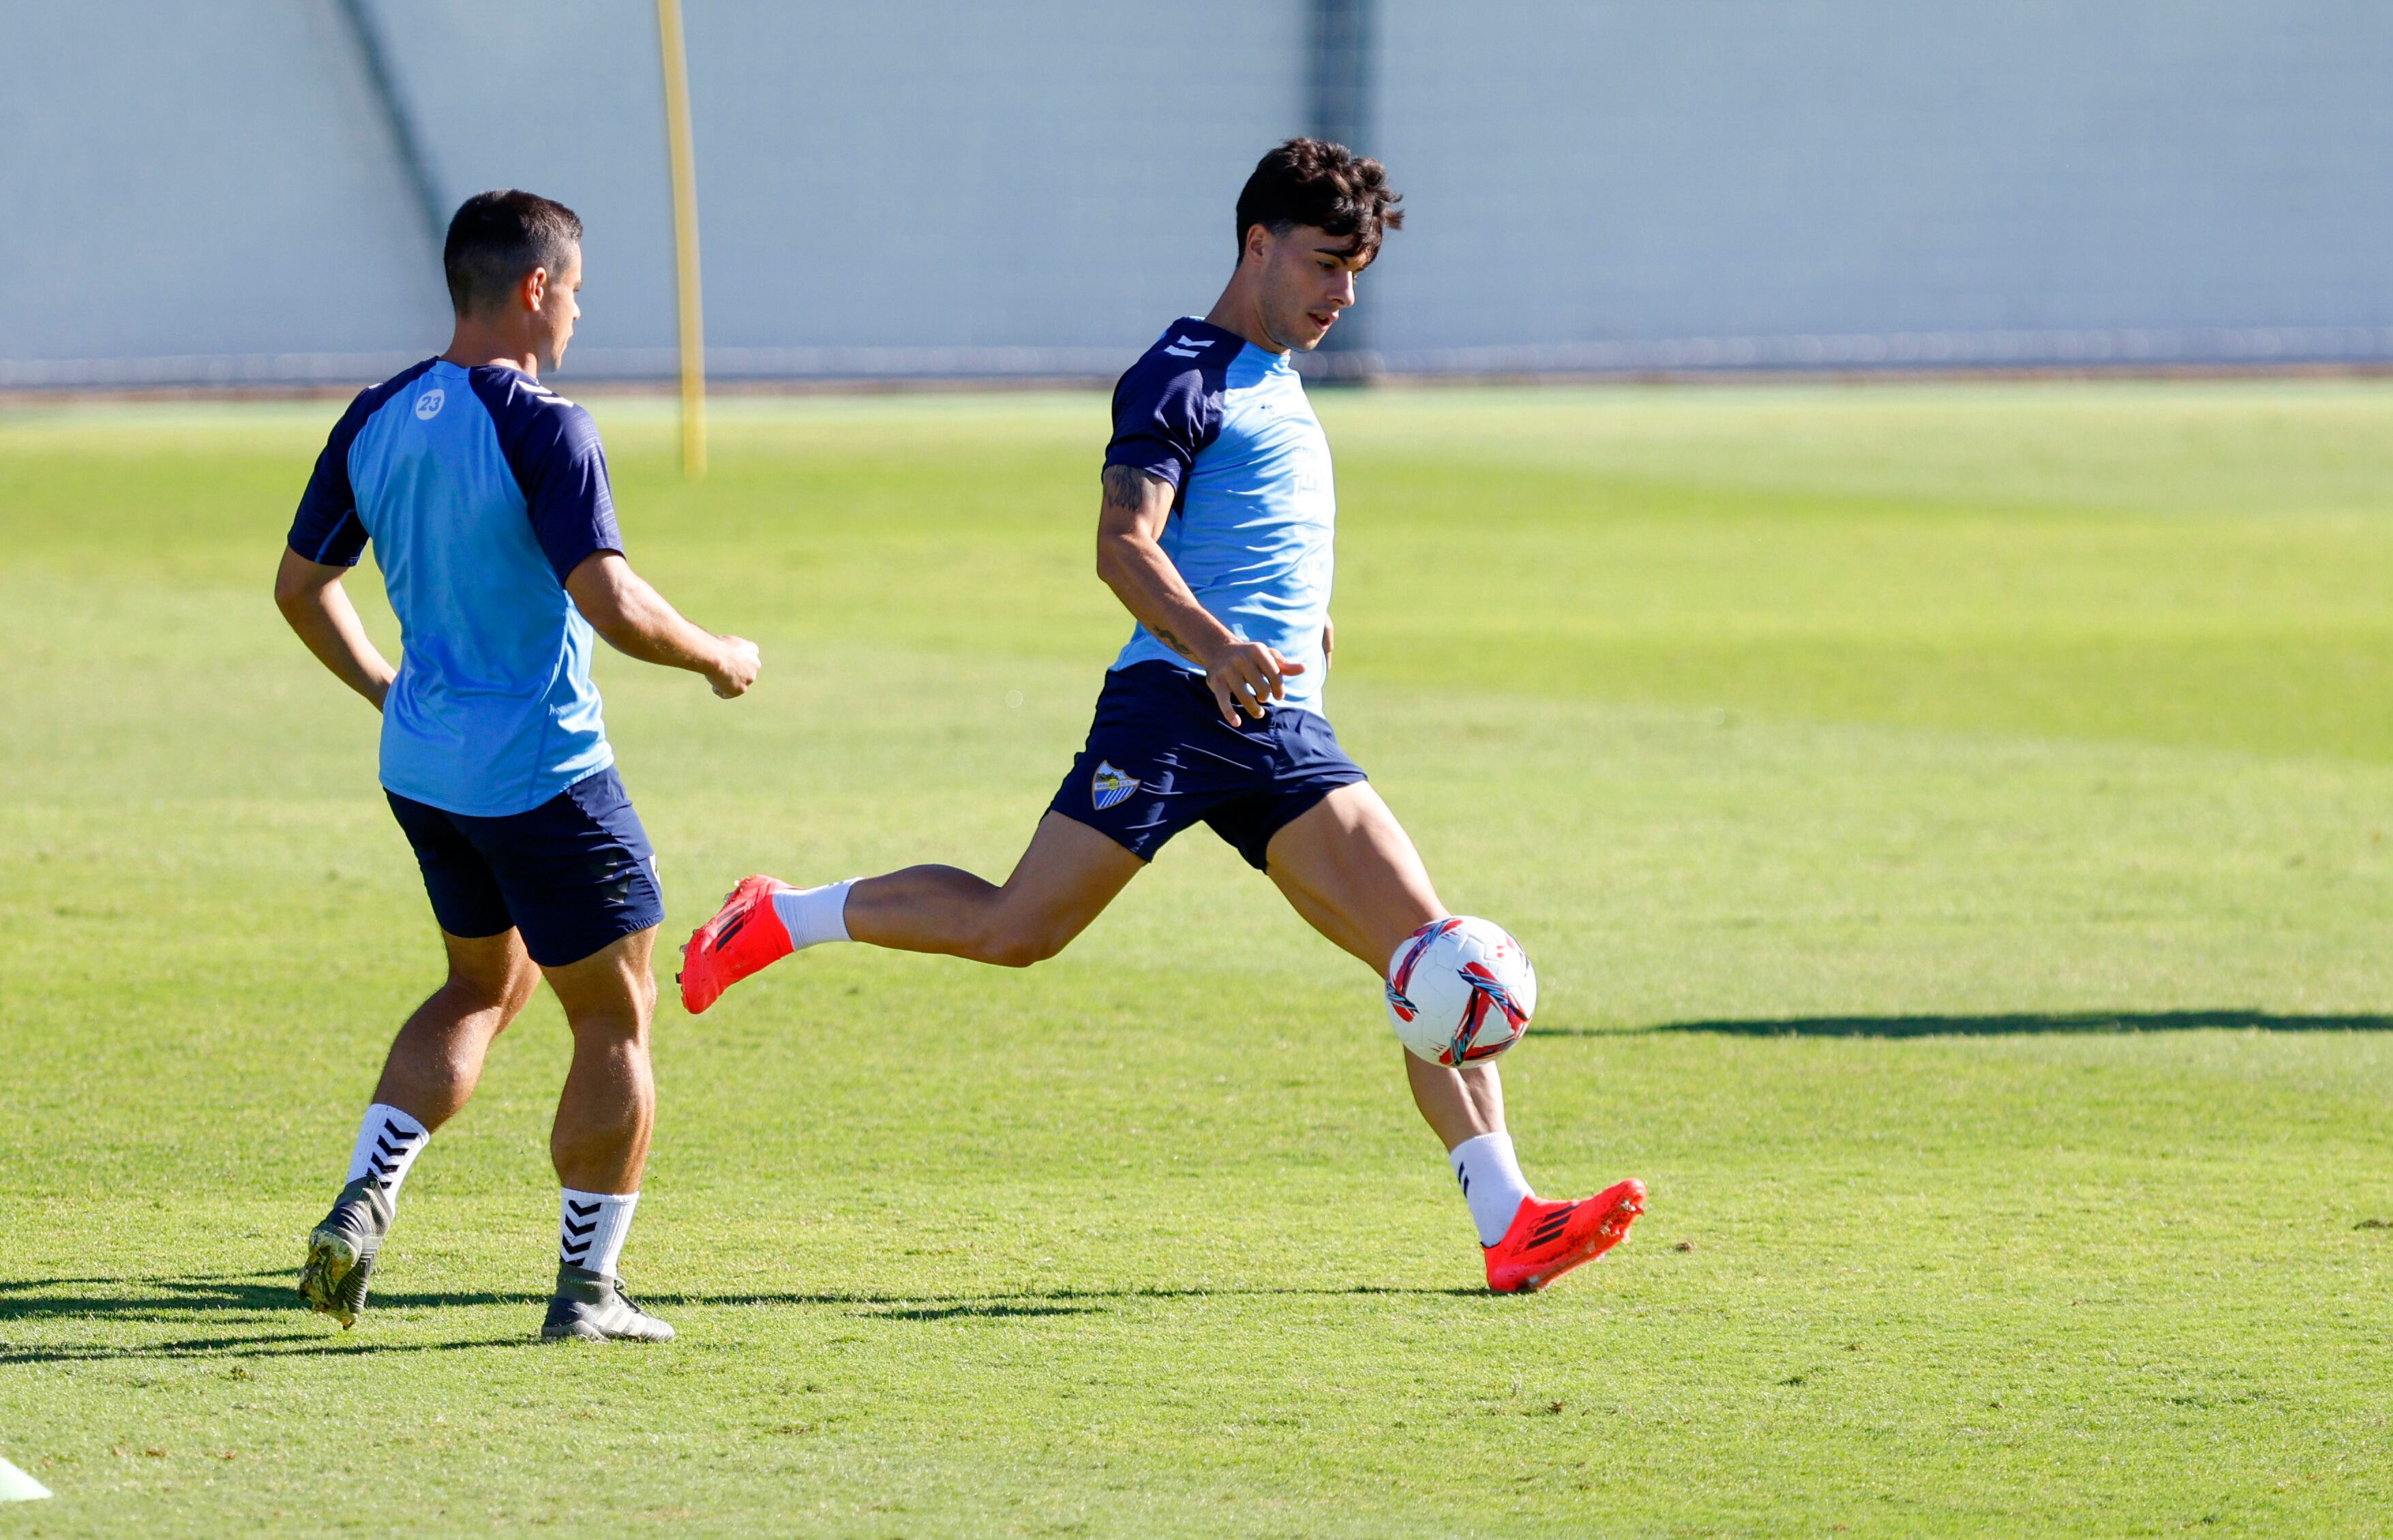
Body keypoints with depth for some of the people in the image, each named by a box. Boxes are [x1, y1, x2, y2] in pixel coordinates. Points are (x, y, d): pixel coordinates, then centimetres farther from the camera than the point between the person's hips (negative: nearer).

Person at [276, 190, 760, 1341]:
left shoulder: (375, 421, 4)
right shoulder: (541, 429, -19)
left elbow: (300, 585, 13)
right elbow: (611, 606, -25)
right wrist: (720, 659, -8)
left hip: (421, 763, 7)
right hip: (543, 772, -7)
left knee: (484, 985, 25)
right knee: (614, 1019, 7)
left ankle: (363, 1202, 7)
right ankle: (587, 1287, 8)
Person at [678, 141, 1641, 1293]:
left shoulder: (1280, 384, 24)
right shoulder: (1182, 376, -4)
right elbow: (1122, 546, -18)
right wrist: (1214, 646, -33)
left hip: (1285, 729, 7)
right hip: (1175, 708, -7)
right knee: (1019, 929, -11)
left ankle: (1509, 1224, -13)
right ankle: (775, 922, 12)